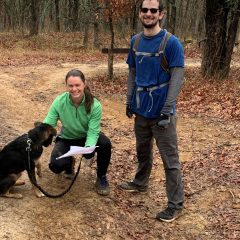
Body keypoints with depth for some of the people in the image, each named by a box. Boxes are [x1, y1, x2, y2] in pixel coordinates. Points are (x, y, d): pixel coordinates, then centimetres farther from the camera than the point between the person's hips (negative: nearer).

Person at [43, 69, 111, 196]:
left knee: (105, 144, -33)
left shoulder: (94, 105, -27)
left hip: (87, 136, 0)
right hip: (67, 139, 1)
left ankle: (101, 178, -5)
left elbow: (93, 131, -27)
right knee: (56, 166, -27)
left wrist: (88, 147, -47)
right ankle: (69, 163, 15)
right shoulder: (59, 102, -23)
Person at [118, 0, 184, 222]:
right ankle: (140, 183, 43)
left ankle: (176, 204, 9)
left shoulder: (172, 43, -12)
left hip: (161, 112, -6)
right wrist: (129, 101, 10)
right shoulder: (135, 41, 6)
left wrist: (167, 111, -18)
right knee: (142, 150, 22)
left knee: (170, 158, 0)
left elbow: (177, 79, -14)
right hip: (141, 109, 6)